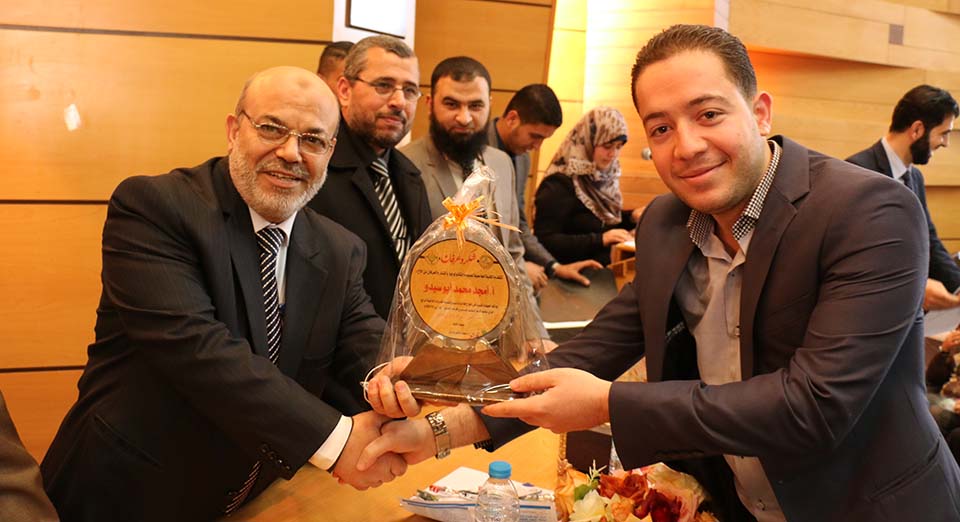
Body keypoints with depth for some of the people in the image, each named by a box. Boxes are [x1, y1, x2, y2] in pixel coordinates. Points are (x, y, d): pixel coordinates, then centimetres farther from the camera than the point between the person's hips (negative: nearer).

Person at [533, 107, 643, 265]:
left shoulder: (604, 176, 8)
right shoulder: (559, 184, -13)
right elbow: (545, 240, -18)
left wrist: (630, 217, 4)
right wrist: (600, 239, -22)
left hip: (609, 266, 7)